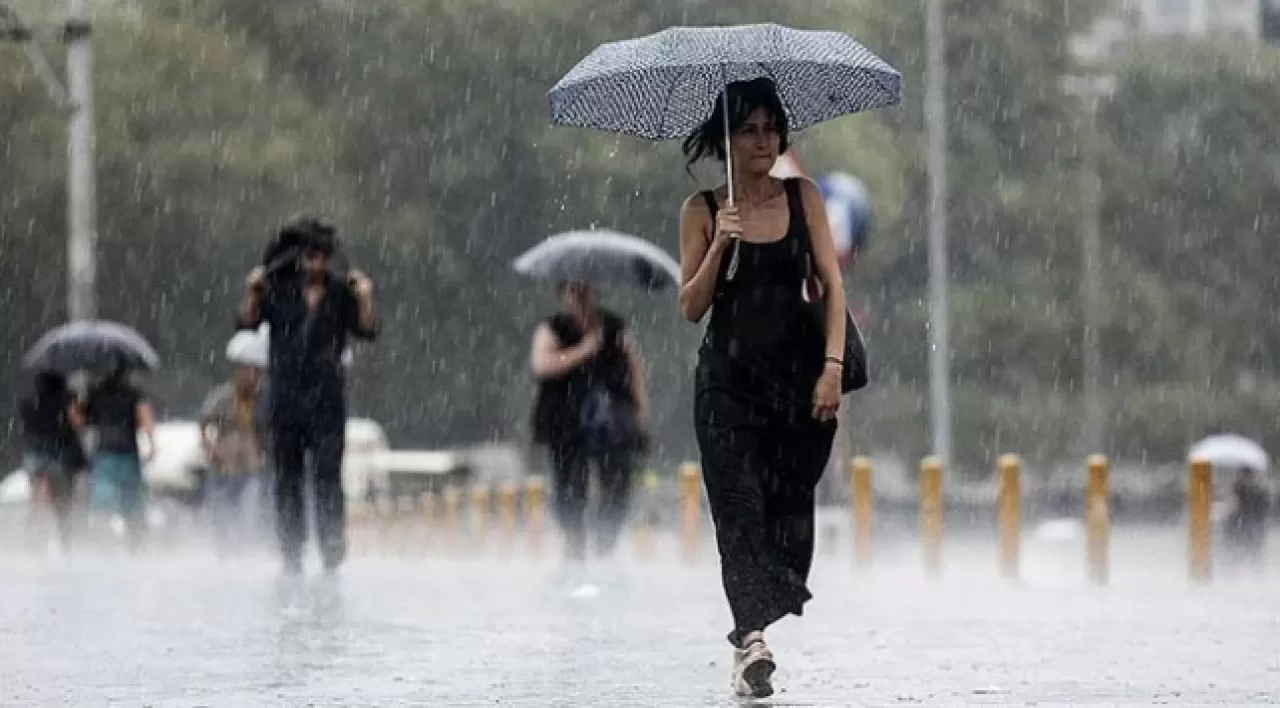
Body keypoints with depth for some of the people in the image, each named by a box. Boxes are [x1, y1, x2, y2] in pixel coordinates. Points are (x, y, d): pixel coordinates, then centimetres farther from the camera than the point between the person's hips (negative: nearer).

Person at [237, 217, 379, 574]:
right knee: (287, 481, 5)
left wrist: (365, 300, -15)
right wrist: (252, 292, -12)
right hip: (285, 397, 2)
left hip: (326, 400, -2)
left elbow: (368, 331, 0)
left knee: (327, 478, -8)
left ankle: (332, 558, -8)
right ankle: (291, 559, 11)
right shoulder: (279, 292, 7)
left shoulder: (341, 294, 5)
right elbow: (247, 323, 3)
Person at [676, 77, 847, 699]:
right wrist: (719, 246, -15)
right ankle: (753, 637, -25)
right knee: (740, 503, -14)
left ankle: (754, 635, 12)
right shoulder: (703, 211, 3)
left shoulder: (803, 197, 6)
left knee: (791, 503, 1)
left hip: (798, 372, 2)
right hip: (729, 376, -2)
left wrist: (832, 366, -10)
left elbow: (832, 284, 2)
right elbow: (691, 307, 0)